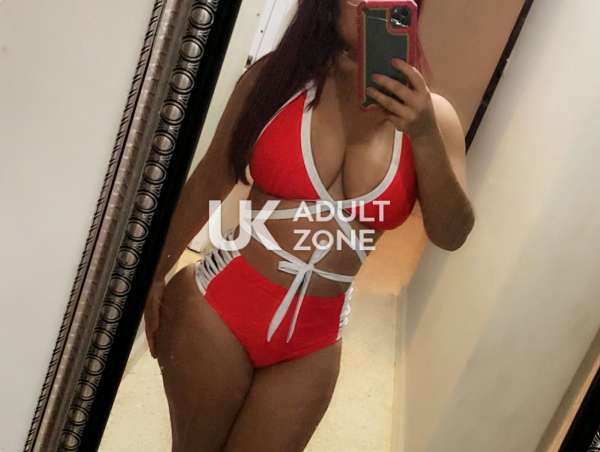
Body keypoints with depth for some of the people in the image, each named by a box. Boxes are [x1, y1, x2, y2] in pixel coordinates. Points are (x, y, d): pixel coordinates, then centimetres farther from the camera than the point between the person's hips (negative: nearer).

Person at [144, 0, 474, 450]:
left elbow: (451, 234, -8)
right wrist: (155, 273, 4)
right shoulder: (276, 75, -6)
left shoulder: (429, 113, -4)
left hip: (312, 343, 1)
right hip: (219, 304, -1)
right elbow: (209, 181, 1)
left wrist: (425, 137, -22)